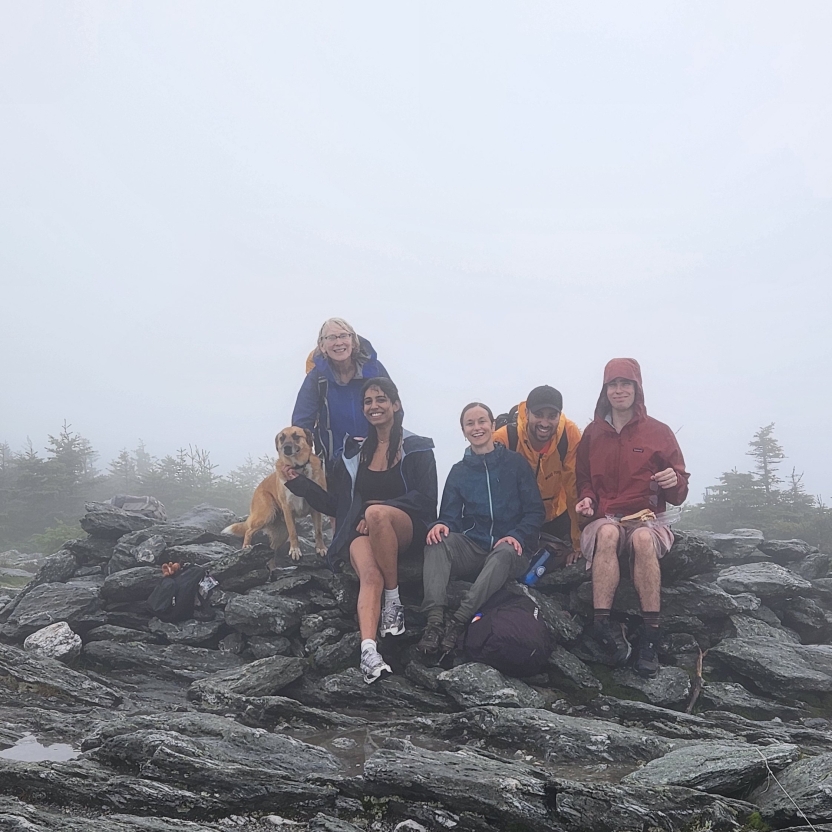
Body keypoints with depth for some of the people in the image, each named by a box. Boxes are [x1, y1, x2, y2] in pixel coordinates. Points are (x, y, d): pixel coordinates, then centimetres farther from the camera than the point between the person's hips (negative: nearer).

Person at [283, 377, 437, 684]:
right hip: (362, 533, 2)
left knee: (377, 514, -38)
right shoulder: (353, 453, 19)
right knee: (370, 576, -32)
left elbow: (425, 498, -3)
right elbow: (335, 504, 20)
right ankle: (369, 650, -53)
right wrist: (299, 483, 8)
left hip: (407, 532, -2)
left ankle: (394, 601, -26)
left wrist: (378, 508, -15)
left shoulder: (417, 449, 9)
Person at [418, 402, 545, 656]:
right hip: (472, 549, 2)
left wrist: (518, 536, -16)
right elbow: (451, 516, 10)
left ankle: (459, 621, -45)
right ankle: (435, 619, -43)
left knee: (505, 553, -37)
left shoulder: (515, 463, 9)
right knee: (438, 541, -28)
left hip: (508, 549, -2)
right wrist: (441, 525, -16)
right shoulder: (459, 471, 16)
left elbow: (535, 511, 4)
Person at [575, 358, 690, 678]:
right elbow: (583, 481, 20)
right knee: (607, 533, -37)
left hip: (648, 518, -1)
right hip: (604, 518, 1)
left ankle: (650, 636, -38)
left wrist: (674, 481, -16)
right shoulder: (592, 433, 10)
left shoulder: (658, 432, 6)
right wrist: (586, 499, -2)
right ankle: (602, 626, -44)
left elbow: (678, 494, 7)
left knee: (643, 538, -37)